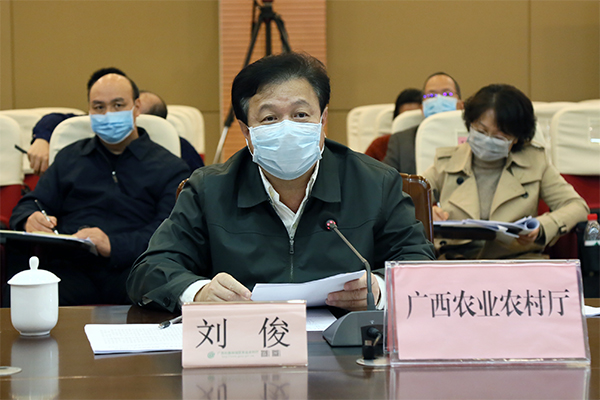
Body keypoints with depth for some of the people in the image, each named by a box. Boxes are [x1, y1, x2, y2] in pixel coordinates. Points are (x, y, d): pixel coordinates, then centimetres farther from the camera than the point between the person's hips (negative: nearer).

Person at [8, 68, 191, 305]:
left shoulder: (169, 168, 15)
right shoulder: (69, 159, 29)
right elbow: (28, 206, 26)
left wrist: (113, 245, -19)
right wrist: (30, 220, -2)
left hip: (132, 270, -1)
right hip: (70, 267, 2)